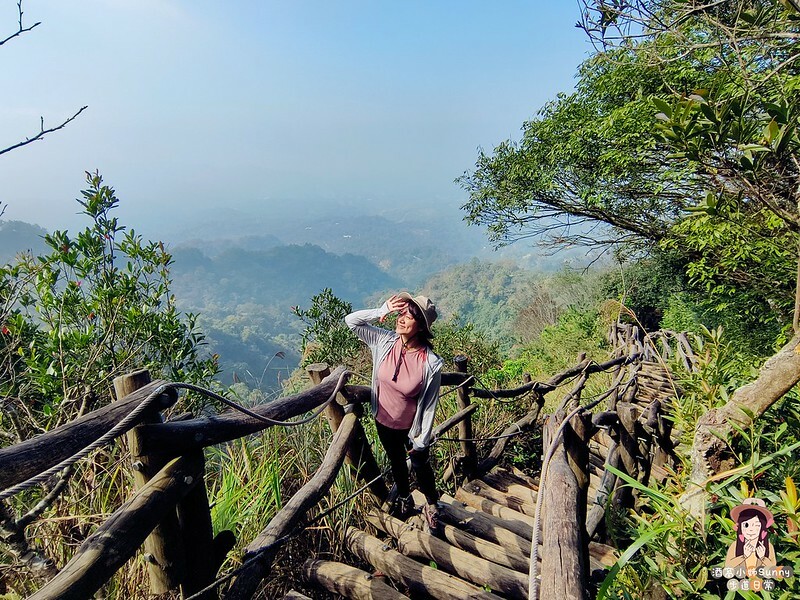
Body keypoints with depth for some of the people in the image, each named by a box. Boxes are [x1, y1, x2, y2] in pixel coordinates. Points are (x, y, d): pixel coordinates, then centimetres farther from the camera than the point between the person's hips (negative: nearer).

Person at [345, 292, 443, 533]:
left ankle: (431, 505, 51)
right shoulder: (385, 341, -21)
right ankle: (404, 500, 58)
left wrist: (421, 441, -12)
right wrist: (382, 311, -32)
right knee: (396, 463, 29)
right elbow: (351, 320, -16)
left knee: (421, 466, 20)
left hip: (412, 427, -4)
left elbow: (429, 405, -20)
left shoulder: (431, 364, -30)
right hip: (384, 421, 4)